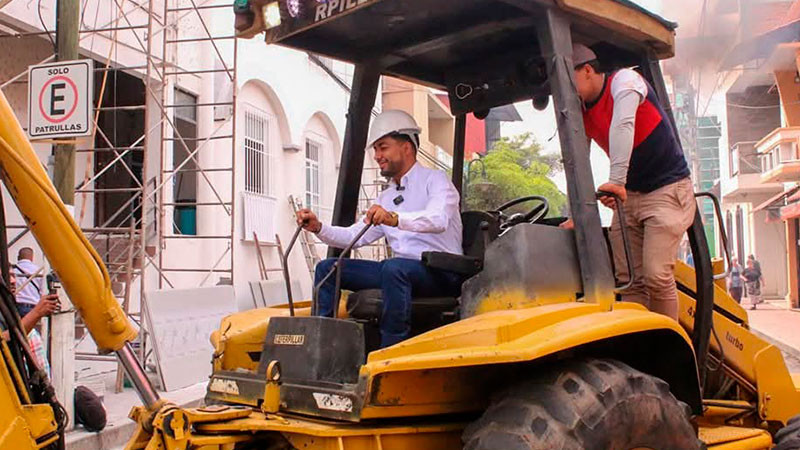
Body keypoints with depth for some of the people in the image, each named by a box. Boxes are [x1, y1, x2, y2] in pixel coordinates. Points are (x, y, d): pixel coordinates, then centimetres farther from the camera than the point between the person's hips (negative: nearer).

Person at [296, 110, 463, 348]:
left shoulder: (434, 180, 0)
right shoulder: (386, 198, 23)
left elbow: (438, 220, -22)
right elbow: (354, 236, 15)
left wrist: (394, 218, -39)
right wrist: (318, 228, -2)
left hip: (442, 274, -7)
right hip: (400, 272, 7)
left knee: (394, 267, -39)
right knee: (327, 268, -1)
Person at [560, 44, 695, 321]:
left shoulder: (624, 80, -14)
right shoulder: (581, 114, 6)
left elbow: (622, 126, -32)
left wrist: (616, 180, -43)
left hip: (668, 189, -7)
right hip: (628, 195, 7)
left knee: (657, 275, -16)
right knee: (629, 280, 0)